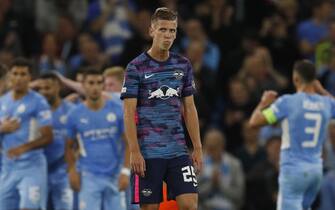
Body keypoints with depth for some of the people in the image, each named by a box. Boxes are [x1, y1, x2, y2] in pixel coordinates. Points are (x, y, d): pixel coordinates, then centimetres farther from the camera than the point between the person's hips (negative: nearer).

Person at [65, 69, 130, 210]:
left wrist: (125, 171, -7)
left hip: (114, 176, 1)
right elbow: (69, 146, 10)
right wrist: (72, 171, -1)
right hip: (89, 177, -1)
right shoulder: (75, 115, 1)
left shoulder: (117, 111, 0)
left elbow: (128, 143, 1)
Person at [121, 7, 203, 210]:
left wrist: (198, 148, 8)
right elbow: (129, 113, -6)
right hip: (148, 153, -4)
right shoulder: (136, 68, -4)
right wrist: (134, 152, -13)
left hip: (178, 151, 4)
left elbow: (189, 109, 13)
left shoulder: (183, 65, 9)